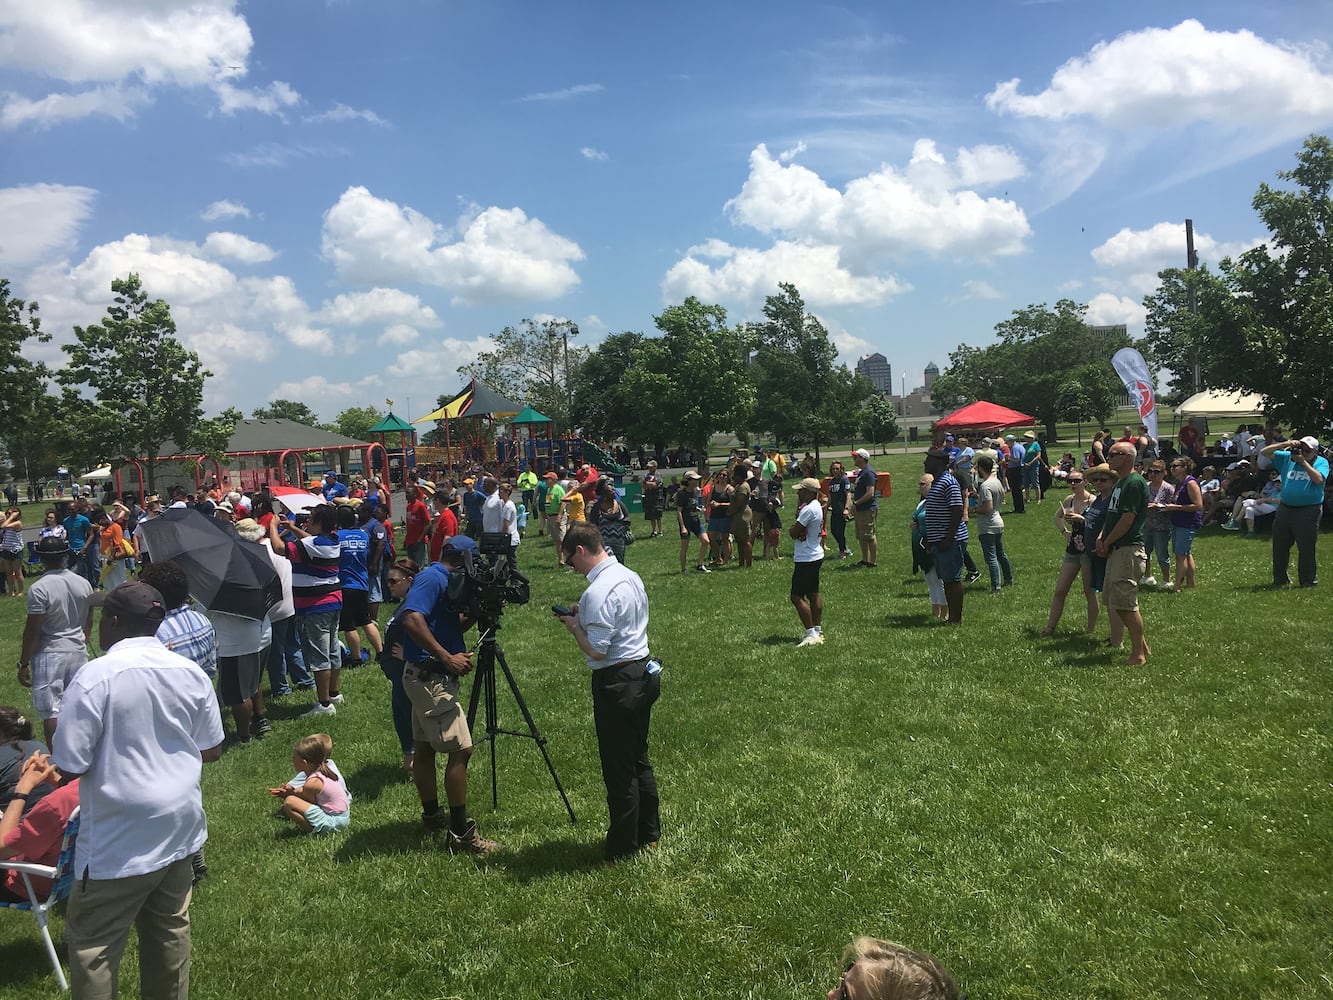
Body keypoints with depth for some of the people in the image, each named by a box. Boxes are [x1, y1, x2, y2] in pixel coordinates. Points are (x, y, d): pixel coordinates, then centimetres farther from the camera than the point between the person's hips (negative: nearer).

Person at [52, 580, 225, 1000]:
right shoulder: (191, 672, -1)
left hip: (120, 839, -5)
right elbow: (211, 750, 7)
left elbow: (68, 768, -16)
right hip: (180, 826, 6)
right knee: (169, 929, 19)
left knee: (92, 942, 10)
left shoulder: (95, 676, -18)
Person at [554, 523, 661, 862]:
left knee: (618, 771, 3)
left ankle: (623, 848, 16)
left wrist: (574, 626, -6)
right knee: (639, 760, 21)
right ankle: (649, 834, 33)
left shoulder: (598, 591, -21)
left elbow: (596, 649, -22)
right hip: (643, 674, 10)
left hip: (617, 683, -10)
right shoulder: (631, 576, 8)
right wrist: (584, 615, 12)